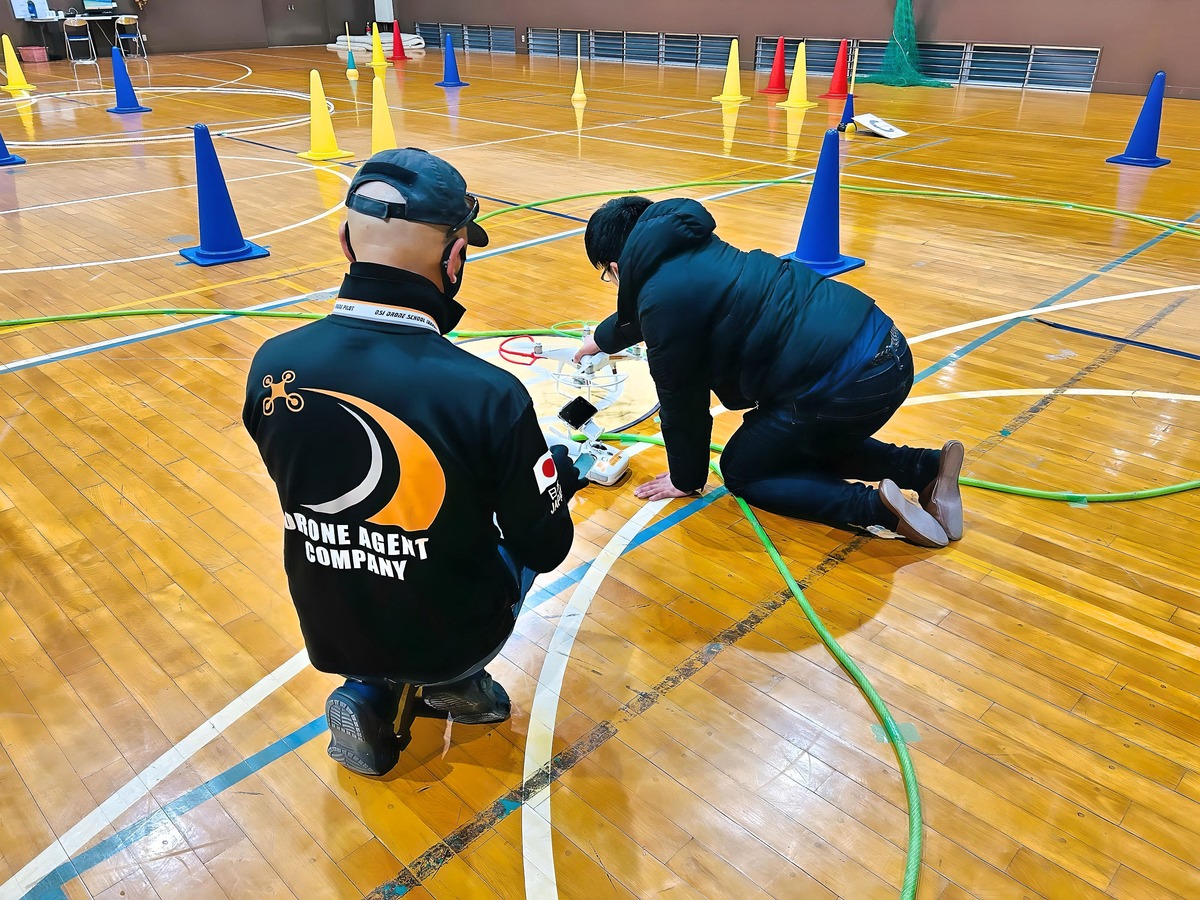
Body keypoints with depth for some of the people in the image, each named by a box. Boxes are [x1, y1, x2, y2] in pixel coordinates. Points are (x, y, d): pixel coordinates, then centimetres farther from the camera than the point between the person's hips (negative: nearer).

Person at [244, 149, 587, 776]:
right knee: (518, 537, 26)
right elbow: (545, 549, -15)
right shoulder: (489, 395, -30)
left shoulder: (272, 367, -18)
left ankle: (373, 698, 16)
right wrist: (563, 471, 6)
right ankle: (452, 682, 11)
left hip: (330, 635, 3)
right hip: (452, 637, -2)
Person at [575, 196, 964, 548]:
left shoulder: (664, 295, -10)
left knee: (741, 471, 13)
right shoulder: (691, 250, 18)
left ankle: (875, 506, -4)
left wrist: (685, 479, 18)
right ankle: (927, 467, 15)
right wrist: (602, 339, 57)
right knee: (800, 447, 32)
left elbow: (682, 401, 1)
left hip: (846, 382, -9)